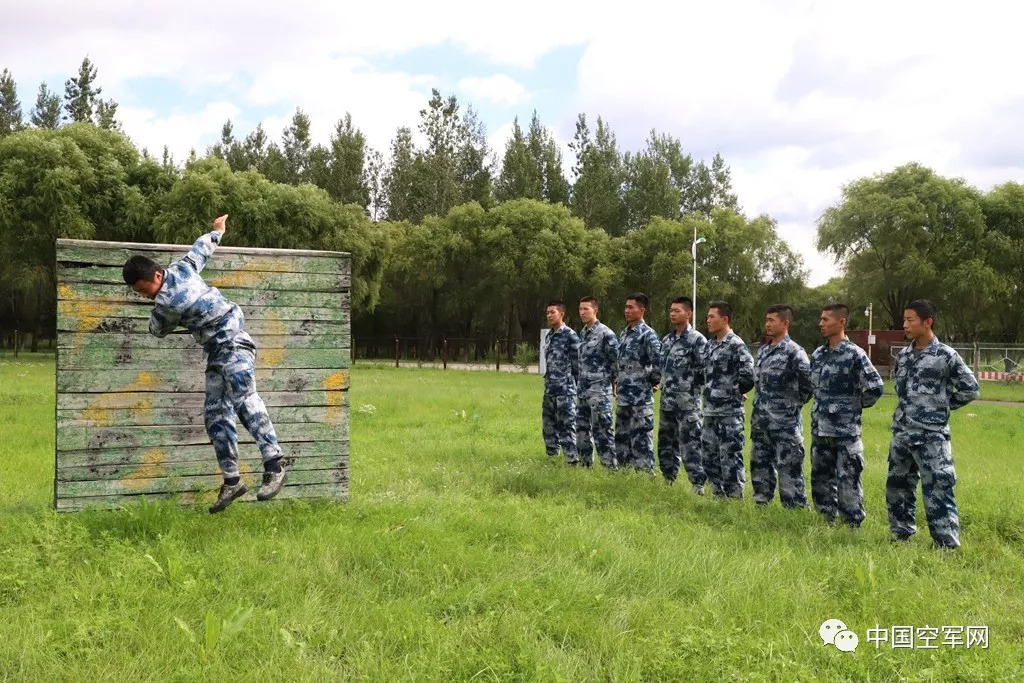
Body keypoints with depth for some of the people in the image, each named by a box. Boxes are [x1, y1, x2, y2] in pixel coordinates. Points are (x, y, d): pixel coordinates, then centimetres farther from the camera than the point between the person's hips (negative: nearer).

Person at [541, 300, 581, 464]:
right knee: (548, 426, 13)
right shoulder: (549, 336, 15)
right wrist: (547, 384, 18)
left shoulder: (570, 336, -10)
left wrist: (576, 387, -12)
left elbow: (577, 364, -11)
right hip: (549, 389, 8)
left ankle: (572, 460, -3)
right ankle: (551, 457, 24)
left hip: (565, 390, -8)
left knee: (566, 426, -7)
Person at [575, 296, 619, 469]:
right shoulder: (582, 333, 13)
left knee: (601, 431, -9)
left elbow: (617, 361, -10)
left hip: (599, 391, -8)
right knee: (582, 429, 13)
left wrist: (614, 384, -4)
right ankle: (586, 466, 23)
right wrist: (581, 383, 17)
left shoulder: (605, 333, -10)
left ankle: (611, 467, -5)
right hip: (582, 390, 8)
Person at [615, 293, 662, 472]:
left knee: (641, 437, -4)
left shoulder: (647, 334, -13)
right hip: (623, 396, 9)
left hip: (641, 397, -9)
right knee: (622, 436, 16)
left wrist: (653, 382, -9)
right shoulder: (624, 333, 14)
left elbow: (659, 362, -21)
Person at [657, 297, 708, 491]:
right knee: (666, 443, 15)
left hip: (688, 403, -8)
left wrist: (690, 384, -12)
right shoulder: (666, 339, 12)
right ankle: (668, 480, 28)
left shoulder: (697, 340, -10)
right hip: (667, 402, 8)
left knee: (691, 445, -6)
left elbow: (707, 370, -16)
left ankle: (698, 485, 1)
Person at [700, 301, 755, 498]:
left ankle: (735, 499, 5)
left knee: (730, 458, -4)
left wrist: (734, 393, -5)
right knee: (710, 457, 14)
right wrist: (711, 392, 10)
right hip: (710, 411, 9)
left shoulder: (736, 345, -13)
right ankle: (719, 497, 25)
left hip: (729, 413, -9)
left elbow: (749, 376, -19)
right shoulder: (710, 344, 13)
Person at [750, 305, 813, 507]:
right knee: (760, 465, 15)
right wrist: (760, 405, 14)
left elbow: (810, 381, -20)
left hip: (785, 423, -8)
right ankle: (762, 503, 27)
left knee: (789, 468, -2)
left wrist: (797, 402, -8)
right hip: (761, 422, 8)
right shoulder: (762, 350, 12)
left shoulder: (794, 352, -13)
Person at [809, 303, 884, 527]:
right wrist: (823, 406, 12)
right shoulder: (818, 354, 9)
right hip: (819, 430, 7)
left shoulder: (855, 354, -12)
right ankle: (829, 522, 27)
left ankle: (854, 526, 8)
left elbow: (875, 387, -13)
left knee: (848, 482, -3)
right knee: (820, 479, 14)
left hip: (846, 432, -7)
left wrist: (856, 406, -2)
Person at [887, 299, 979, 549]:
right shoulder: (903, 356, 8)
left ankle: (948, 545, 1)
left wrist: (942, 406, 0)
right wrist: (910, 407, 12)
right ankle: (901, 535, 28)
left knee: (938, 492, -7)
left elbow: (970, 389, -4)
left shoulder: (946, 356, -10)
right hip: (901, 433, 7)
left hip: (931, 435, -7)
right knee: (897, 487, 14)